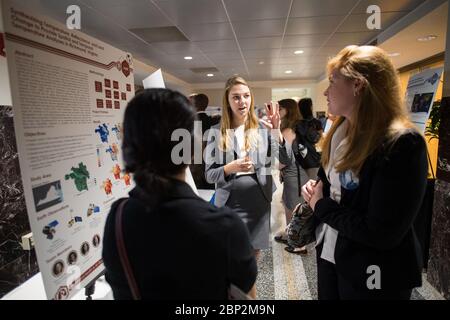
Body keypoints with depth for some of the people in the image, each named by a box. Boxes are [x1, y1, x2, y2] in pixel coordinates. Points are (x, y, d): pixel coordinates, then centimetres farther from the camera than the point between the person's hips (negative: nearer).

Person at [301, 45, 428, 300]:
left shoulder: (403, 143, -24)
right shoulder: (340, 130, 1)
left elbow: (381, 234, -26)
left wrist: (321, 206, -16)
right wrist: (315, 190, -6)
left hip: (372, 275, -7)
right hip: (329, 253, 7)